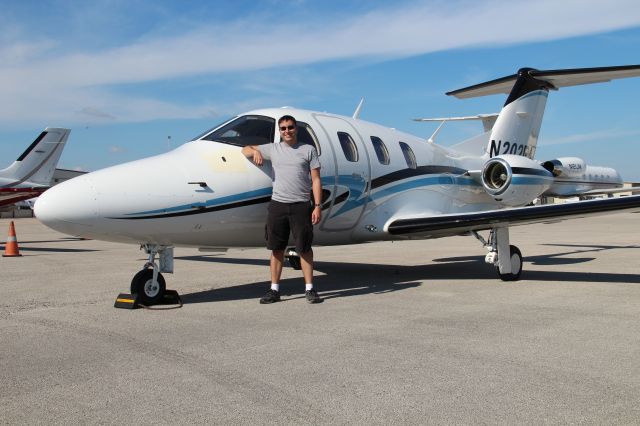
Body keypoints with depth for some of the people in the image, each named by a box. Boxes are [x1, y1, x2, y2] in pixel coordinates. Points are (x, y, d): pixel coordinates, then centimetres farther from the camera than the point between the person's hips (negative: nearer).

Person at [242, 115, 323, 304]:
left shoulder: (308, 150, 5)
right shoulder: (273, 149, 11)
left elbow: (316, 180, 2)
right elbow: (245, 150, 22)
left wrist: (317, 206, -7)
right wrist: (255, 151, -2)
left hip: (301, 205, -2)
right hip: (277, 204, 2)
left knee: (304, 248, 2)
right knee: (277, 249, 6)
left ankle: (309, 289, 11)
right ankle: (274, 290, 14)